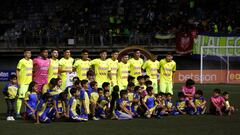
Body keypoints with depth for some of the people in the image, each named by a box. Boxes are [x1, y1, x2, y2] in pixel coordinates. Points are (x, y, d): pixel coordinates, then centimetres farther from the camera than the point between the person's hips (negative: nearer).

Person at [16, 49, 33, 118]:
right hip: (23, 82, -7)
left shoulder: (31, 61, 12)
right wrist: (18, 81, -13)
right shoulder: (21, 61, -7)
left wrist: (32, 80, 18)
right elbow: (17, 71, -7)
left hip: (30, 82, 7)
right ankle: (18, 113, -8)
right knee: (20, 97, -9)